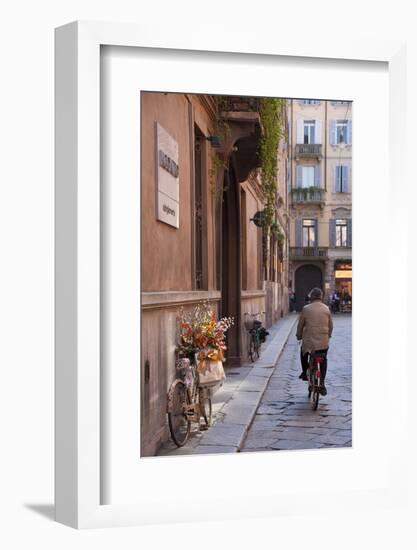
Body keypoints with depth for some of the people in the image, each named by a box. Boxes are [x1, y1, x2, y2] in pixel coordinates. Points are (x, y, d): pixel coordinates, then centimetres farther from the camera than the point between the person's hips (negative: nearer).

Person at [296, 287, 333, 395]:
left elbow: (300, 325, 1)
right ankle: (322, 383, 9)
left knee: (303, 354, 30)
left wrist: (299, 336, 16)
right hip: (323, 342, 1)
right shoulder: (326, 309, 1)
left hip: (309, 341, -1)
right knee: (323, 360, 20)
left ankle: (305, 372, 23)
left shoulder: (306, 309, -6)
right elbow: (330, 325, 9)